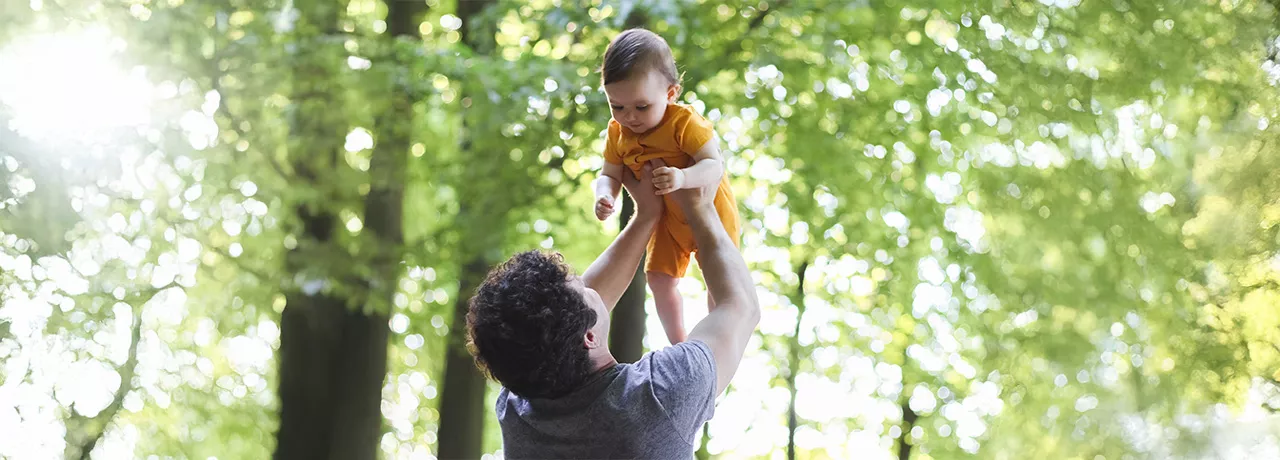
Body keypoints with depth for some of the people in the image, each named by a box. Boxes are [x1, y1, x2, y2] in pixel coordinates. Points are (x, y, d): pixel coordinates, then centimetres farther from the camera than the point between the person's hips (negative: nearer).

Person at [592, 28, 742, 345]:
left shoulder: (685, 123, -32)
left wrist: (683, 178, -58)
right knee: (659, 280, 9)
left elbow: (714, 167, -38)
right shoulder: (618, 133, -13)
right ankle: (679, 347, 28)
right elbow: (610, 175, -7)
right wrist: (605, 197, -31)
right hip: (669, 219, 5)